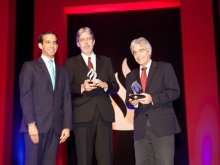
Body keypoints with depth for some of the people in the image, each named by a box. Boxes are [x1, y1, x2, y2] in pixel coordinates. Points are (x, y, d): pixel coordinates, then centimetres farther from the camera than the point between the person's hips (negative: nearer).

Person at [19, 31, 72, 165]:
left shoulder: (63, 71, 17)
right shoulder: (29, 66, 5)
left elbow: (66, 100, 11)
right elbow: (25, 96, -5)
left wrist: (67, 126, 2)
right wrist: (31, 123, -14)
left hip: (55, 126, 4)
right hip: (36, 124, -3)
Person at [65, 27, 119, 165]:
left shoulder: (106, 61, 16)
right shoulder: (71, 62, 9)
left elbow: (115, 87, 12)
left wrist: (105, 85, -9)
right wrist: (82, 87, -15)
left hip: (104, 114, 2)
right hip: (82, 115, -2)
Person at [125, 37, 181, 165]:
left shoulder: (165, 68, 5)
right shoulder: (131, 76, 18)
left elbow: (175, 92, -4)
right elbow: (128, 101, 17)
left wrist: (153, 98, -16)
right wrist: (132, 102, -7)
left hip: (162, 125, -4)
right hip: (140, 128, 4)